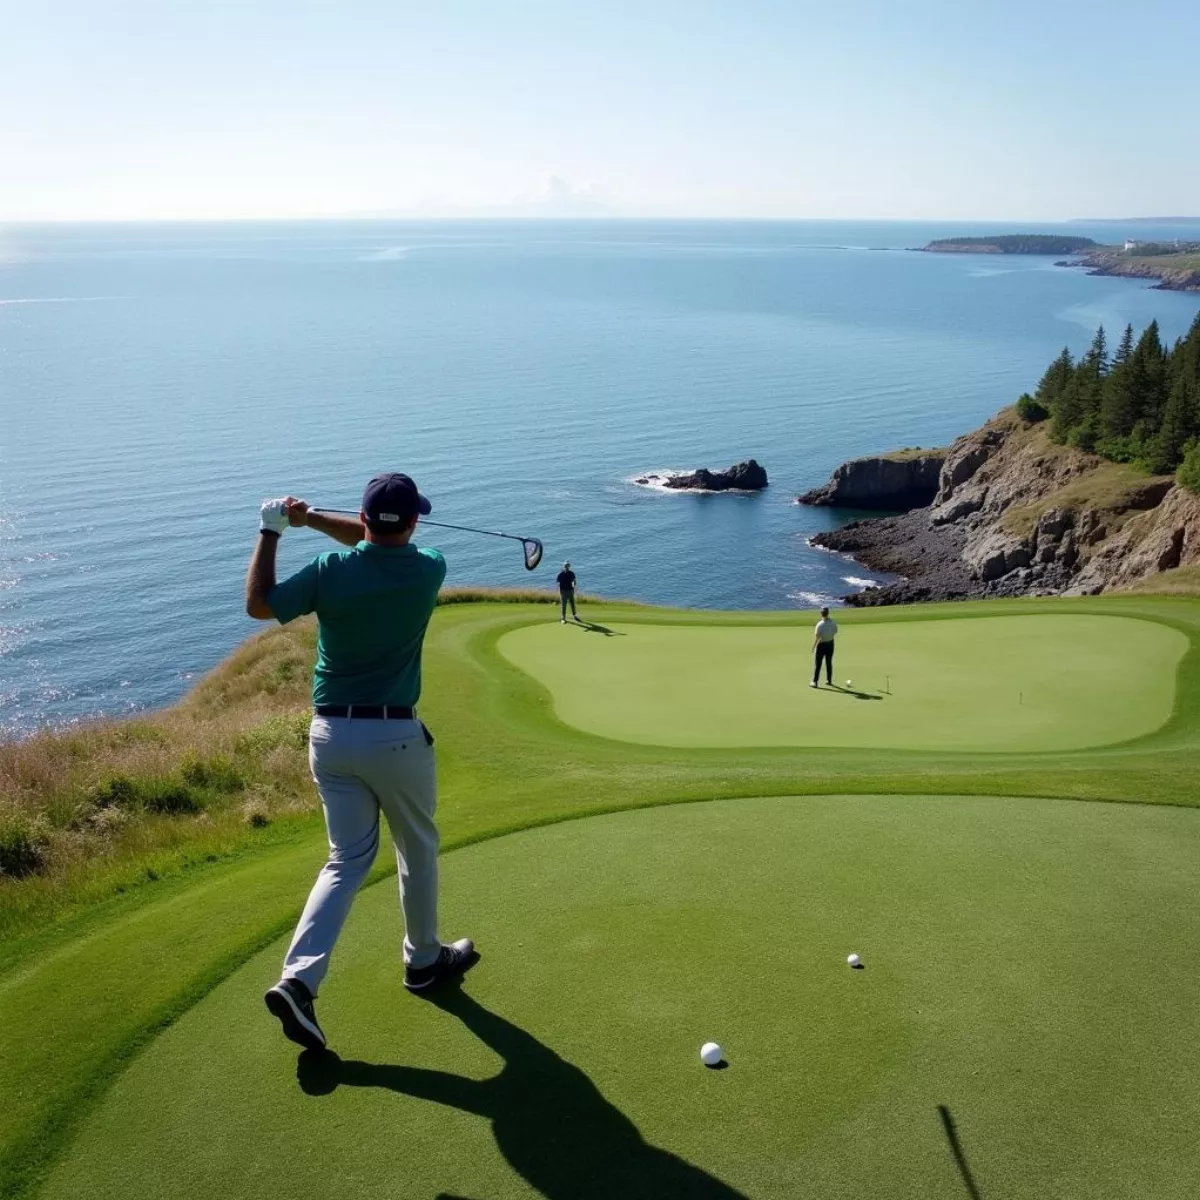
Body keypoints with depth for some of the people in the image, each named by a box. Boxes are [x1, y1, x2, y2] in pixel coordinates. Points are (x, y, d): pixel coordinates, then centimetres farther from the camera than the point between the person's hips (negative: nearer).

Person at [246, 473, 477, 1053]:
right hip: (395, 735, -2)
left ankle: (298, 979, -4)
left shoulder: (331, 571, -10)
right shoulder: (428, 571, -8)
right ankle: (424, 960, 35)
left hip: (330, 733, 2)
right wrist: (313, 518, 5)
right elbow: (379, 545, 11)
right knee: (417, 849, 19)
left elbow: (258, 605, 1)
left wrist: (272, 531, 8)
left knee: (348, 859, 10)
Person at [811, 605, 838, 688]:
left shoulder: (820, 624, -25)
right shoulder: (833, 622, -10)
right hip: (830, 643, 5)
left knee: (817, 664, 4)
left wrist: (813, 646, -8)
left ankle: (815, 682, 5)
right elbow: (835, 632, 5)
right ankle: (829, 680, 24)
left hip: (822, 644, -5)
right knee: (829, 663, 17)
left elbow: (817, 637, -20)